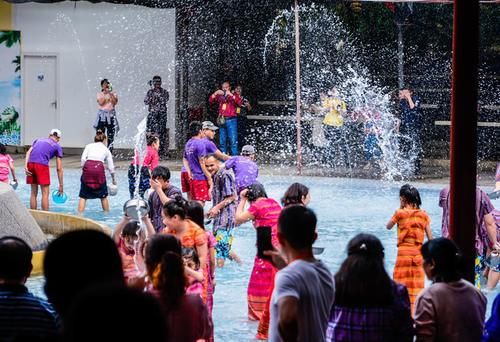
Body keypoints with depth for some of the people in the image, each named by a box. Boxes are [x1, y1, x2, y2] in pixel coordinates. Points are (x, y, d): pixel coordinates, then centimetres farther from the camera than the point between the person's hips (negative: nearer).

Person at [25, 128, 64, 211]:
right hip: (42, 165, -4)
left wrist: (25, 166, 0)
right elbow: (59, 168, 15)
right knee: (45, 194, 4)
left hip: (30, 163, 4)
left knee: (33, 193, 14)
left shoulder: (38, 140, 28)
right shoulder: (57, 146, 17)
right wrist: (61, 185, 18)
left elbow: (28, 152, 10)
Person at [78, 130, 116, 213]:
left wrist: (83, 169, 12)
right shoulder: (106, 149, 23)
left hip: (88, 166, 0)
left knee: (83, 196, 4)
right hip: (99, 168, 0)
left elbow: (83, 159, 4)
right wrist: (113, 179, 34)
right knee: (103, 195, 17)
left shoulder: (89, 146, 22)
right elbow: (111, 167, 24)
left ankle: (80, 213, -7)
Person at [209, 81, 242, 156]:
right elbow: (210, 101, 9)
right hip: (222, 121, 4)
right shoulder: (220, 96, 15)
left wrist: (231, 95, -15)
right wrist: (215, 93, -4)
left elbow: (239, 103, -11)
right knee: (222, 142, 7)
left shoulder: (234, 96, 6)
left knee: (233, 141, -10)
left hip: (231, 120, -4)